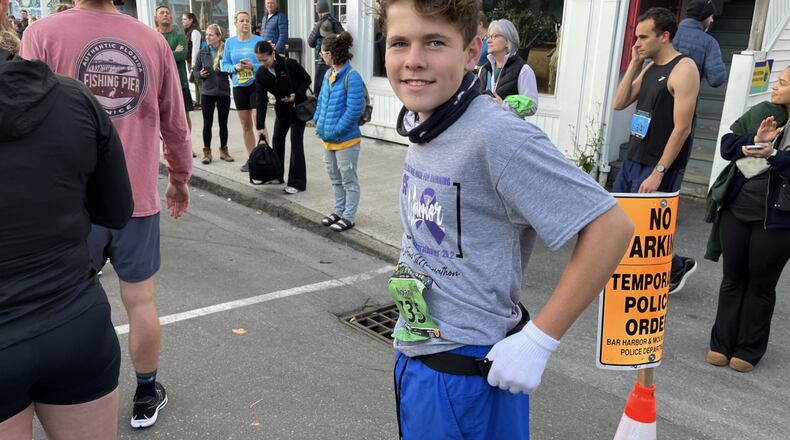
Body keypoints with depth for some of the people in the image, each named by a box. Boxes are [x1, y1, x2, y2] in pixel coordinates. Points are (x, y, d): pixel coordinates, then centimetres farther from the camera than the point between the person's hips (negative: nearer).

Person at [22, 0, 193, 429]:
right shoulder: (152, 40, 1)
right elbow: (176, 124, 6)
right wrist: (179, 178, 20)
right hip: (138, 197, 2)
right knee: (141, 301, 13)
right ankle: (146, 397, 28)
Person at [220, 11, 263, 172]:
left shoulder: (259, 41, -4)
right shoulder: (230, 42, 5)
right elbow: (224, 64, 6)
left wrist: (253, 66, -21)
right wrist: (235, 67, -13)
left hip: (257, 85, -4)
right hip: (238, 86, 4)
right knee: (245, 124, 10)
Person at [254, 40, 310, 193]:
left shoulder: (290, 64, -23)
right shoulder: (261, 74, -12)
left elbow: (307, 80, -9)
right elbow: (261, 100, -14)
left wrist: (296, 95, -25)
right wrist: (260, 126, -19)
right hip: (281, 108, 5)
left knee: (296, 141, -8)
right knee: (277, 139, 10)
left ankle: (297, 182, -5)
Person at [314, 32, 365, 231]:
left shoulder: (352, 77, -19)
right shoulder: (329, 75, 5)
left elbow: (354, 110, -22)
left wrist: (335, 131, -19)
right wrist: (319, 124, 5)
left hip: (346, 140, -8)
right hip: (327, 138, 8)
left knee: (349, 180, 6)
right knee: (335, 178, 20)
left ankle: (349, 217, 17)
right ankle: (339, 211, 34)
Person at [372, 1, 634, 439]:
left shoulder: (496, 136, -25)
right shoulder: (421, 127, 0)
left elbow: (611, 226, -25)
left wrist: (537, 340, -21)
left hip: (465, 373, -8)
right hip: (414, 355, 8)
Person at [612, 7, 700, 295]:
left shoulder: (683, 69, -13)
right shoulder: (649, 69, 12)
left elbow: (682, 128, -18)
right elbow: (619, 104, 6)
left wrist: (658, 172, -20)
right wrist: (634, 64, 1)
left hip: (659, 167, -8)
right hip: (633, 160, 8)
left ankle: (678, 266, 24)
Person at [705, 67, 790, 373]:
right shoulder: (762, 112, 3)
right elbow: (727, 145, 0)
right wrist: (754, 140, -16)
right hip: (736, 210, 4)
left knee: (761, 284, 10)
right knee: (732, 278, 13)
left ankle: (749, 350, 23)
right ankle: (722, 342, 26)